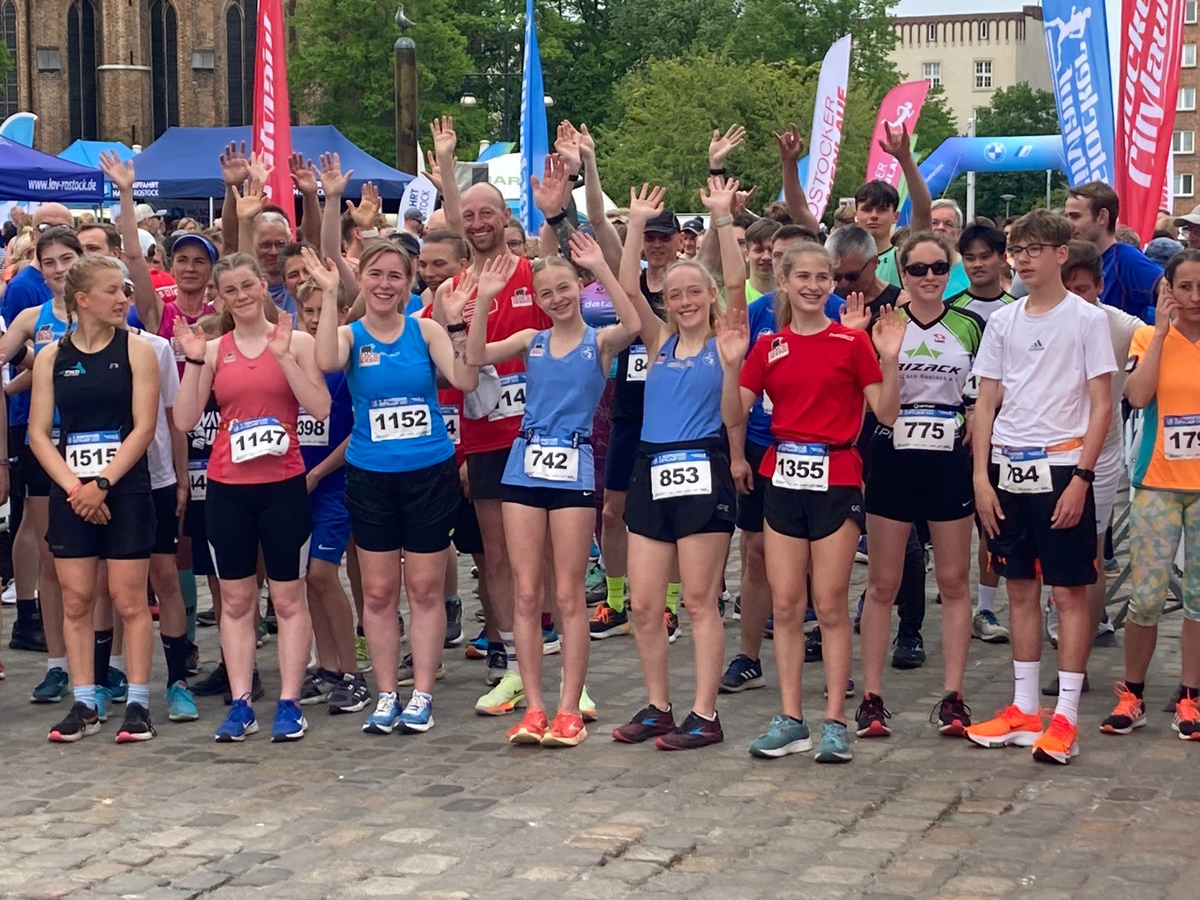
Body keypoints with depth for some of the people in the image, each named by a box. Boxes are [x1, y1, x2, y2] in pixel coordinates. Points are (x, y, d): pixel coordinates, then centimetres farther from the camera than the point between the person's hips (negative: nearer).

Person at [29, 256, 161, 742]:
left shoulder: (136, 350, -1)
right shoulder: (51, 357, 5)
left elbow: (143, 427, -6)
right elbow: (38, 432, 2)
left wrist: (102, 483, -13)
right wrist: (75, 487, -9)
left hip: (125, 489, -2)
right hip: (70, 493, 2)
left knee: (129, 600, 0)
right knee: (76, 600, 4)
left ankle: (138, 703, 6)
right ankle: (84, 704, 12)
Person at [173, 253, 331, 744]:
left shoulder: (295, 341, 1)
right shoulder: (214, 349, 6)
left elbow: (320, 407, -10)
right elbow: (185, 420, 2)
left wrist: (283, 356, -15)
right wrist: (194, 360, -6)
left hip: (283, 485, -2)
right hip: (227, 487, 2)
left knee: (288, 597, 3)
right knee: (236, 598, 7)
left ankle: (289, 703, 7)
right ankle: (240, 704, 12)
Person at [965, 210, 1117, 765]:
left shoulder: (1086, 319, -3)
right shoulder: (1003, 321, 9)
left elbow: (1101, 407, -6)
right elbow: (985, 403, 10)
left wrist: (1081, 478, -13)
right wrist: (981, 475, 2)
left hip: (1061, 469, -5)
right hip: (1008, 469, 5)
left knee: (1069, 592, -1)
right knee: (1021, 590, 10)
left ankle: (1065, 718, 1)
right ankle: (1024, 712, 17)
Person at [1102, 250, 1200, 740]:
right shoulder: (1149, 337, 2)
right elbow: (1138, 395, -16)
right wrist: (1161, 331, -13)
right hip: (1158, 483, -1)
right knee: (1145, 596, -4)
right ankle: (1131, 695, 11)